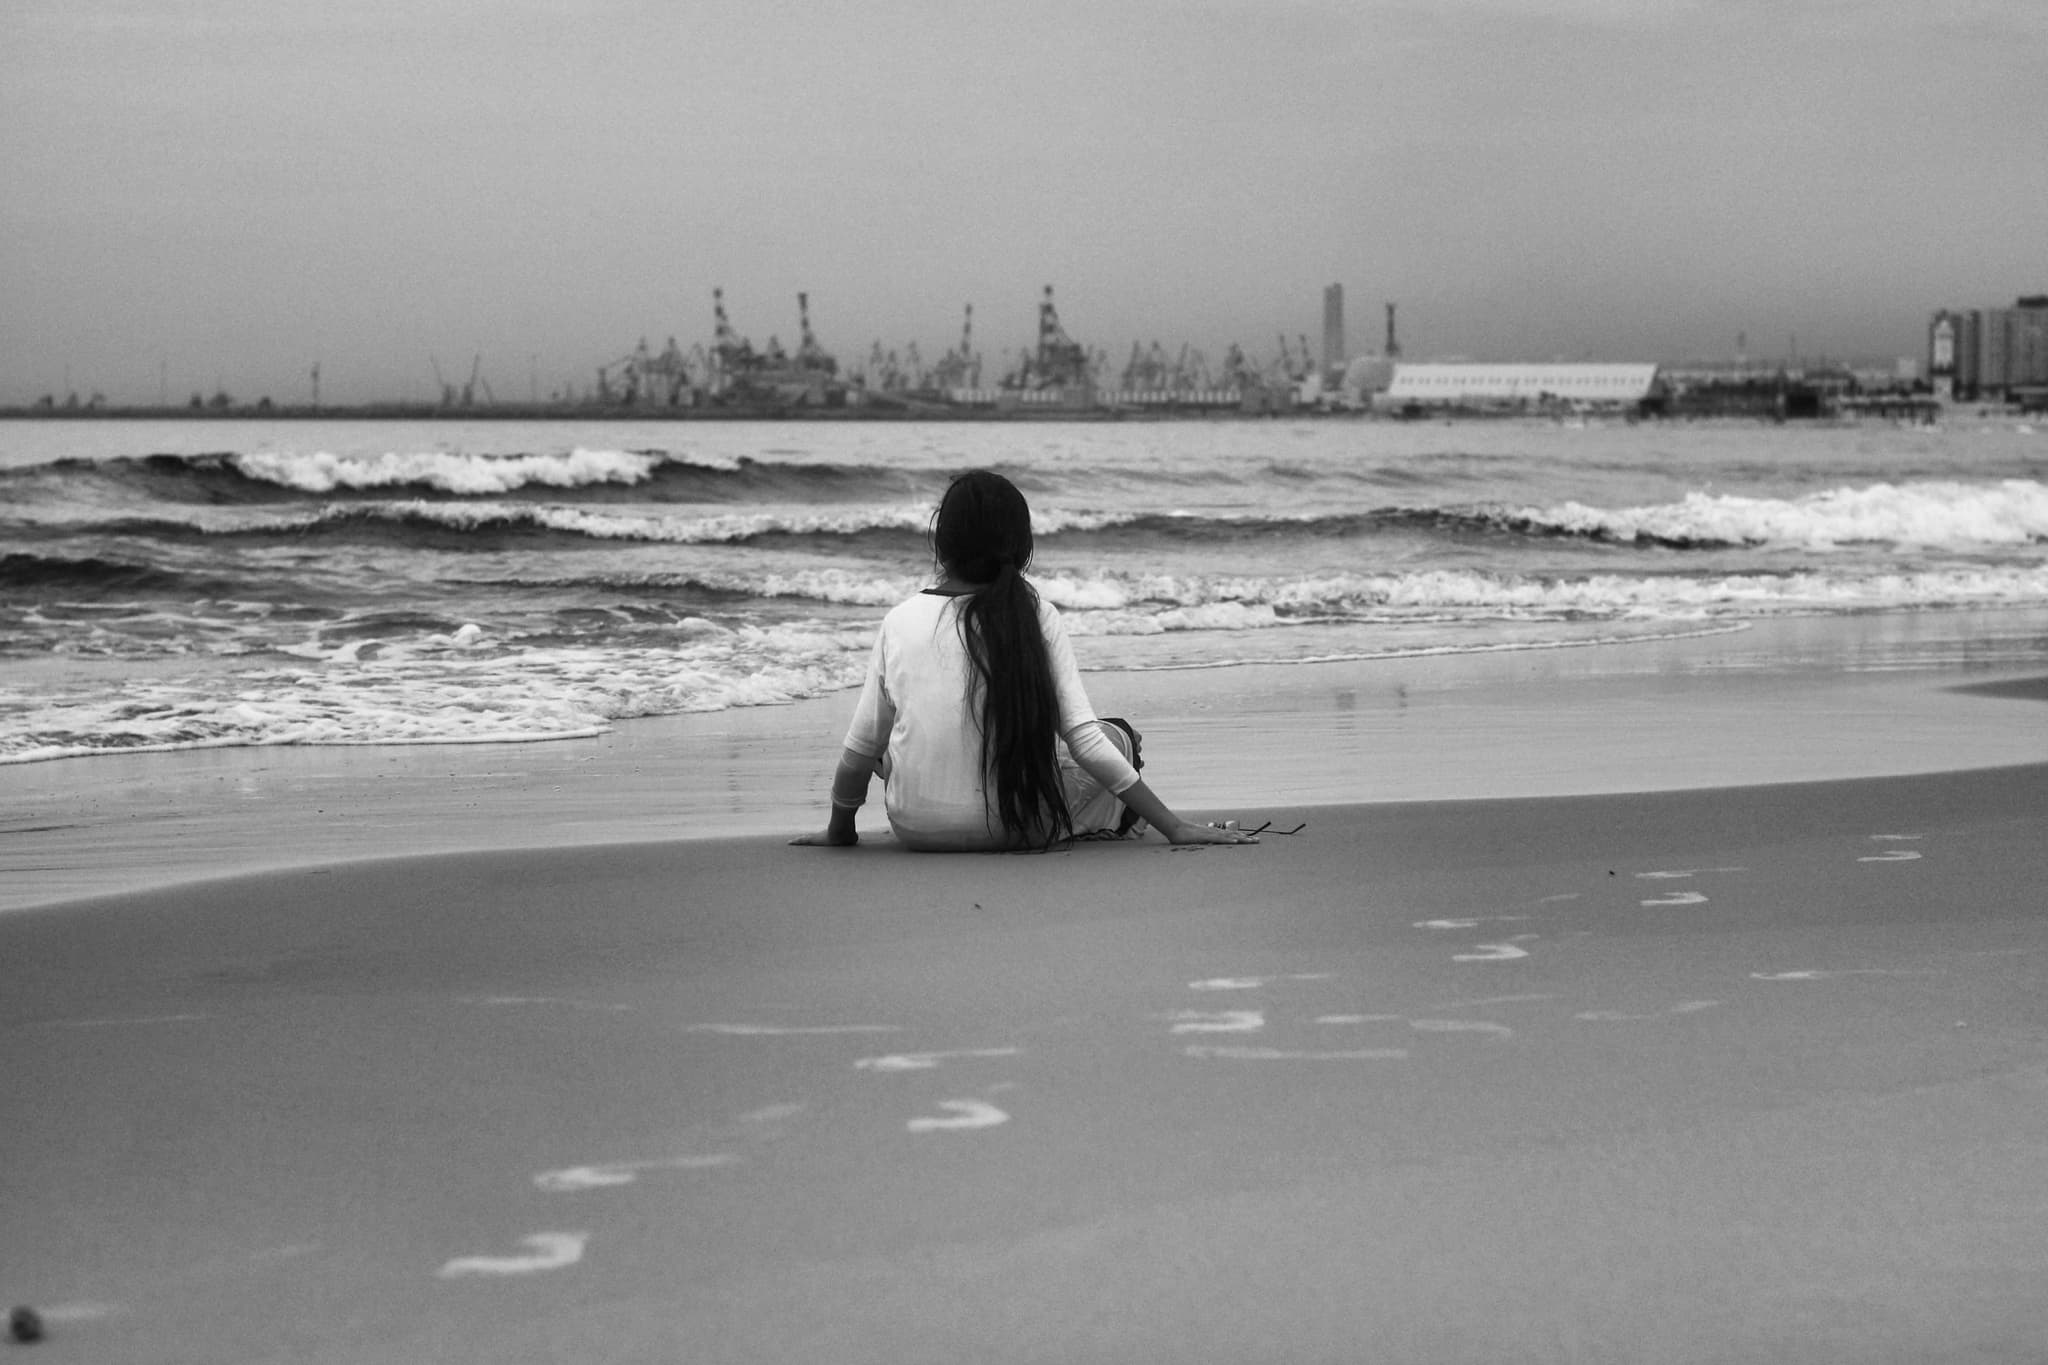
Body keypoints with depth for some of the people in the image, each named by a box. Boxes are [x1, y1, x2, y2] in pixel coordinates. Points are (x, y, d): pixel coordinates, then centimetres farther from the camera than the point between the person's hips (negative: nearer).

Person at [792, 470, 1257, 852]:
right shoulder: (1037, 618, -9)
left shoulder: (900, 621, -5)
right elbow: (1084, 740, -12)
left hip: (914, 827, 1)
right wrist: (1175, 827, -7)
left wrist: (839, 831, 19)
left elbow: (861, 749, 1)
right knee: (1117, 737, 20)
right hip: (1018, 828, -1)